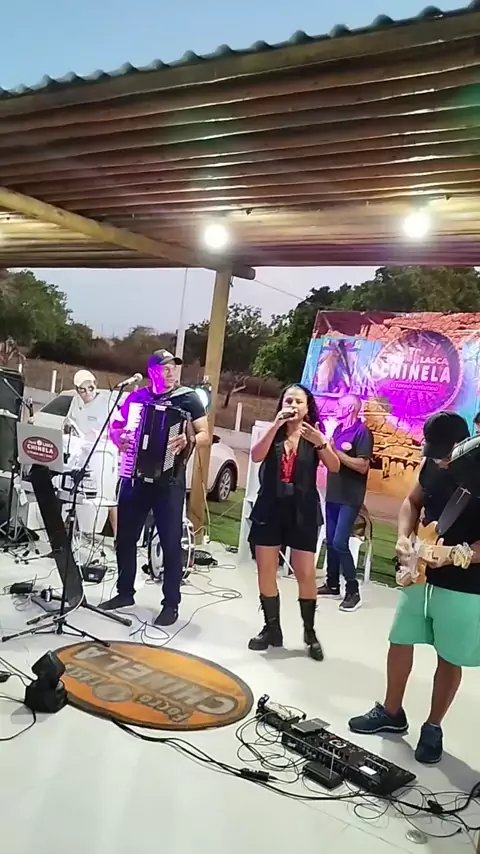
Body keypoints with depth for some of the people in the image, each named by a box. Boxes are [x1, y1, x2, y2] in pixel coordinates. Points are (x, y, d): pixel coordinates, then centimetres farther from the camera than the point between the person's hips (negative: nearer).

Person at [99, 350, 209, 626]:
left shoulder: (189, 398, -1)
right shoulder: (138, 396, 8)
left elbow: (205, 436, -5)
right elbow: (115, 425, 15)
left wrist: (188, 441, -26)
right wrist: (117, 437, -8)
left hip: (169, 479, -4)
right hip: (134, 475, 4)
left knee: (171, 543, 0)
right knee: (126, 537, 12)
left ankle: (171, 604, 10)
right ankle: (125, 592, 29)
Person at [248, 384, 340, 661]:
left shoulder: (314, 436, 1)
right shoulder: (273, 433, 6)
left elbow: (335, 466, -12)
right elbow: (256, 456, -12)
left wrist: (321, 443, -30)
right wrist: (276, 425, -20)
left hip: (302, 512, -2)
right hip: (270, 509, 2)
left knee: (306, 573, -3)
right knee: (266, 570, 5)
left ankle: (310, 631, 14)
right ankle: (272, 628, 19)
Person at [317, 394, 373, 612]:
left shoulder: (362, 432, -11)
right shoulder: (338, 429, 13)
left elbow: (363, 466, -19)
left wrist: (336, 452, -19)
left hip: (350, 498, -8)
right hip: (333, 494, 8)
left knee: (340, 543, -12)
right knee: (330, 542, 12)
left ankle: (353, 591, -2)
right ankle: (332, 584, 24)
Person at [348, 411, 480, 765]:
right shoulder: (433, 462, -2)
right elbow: (413, 501, 12)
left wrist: (451, 558, -31)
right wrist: (404, 538, -4)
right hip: (420, 576, 6)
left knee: (448, 660, 9)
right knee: (400, 642, 14)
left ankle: (433, 728, 29)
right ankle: (391, 713, 33)